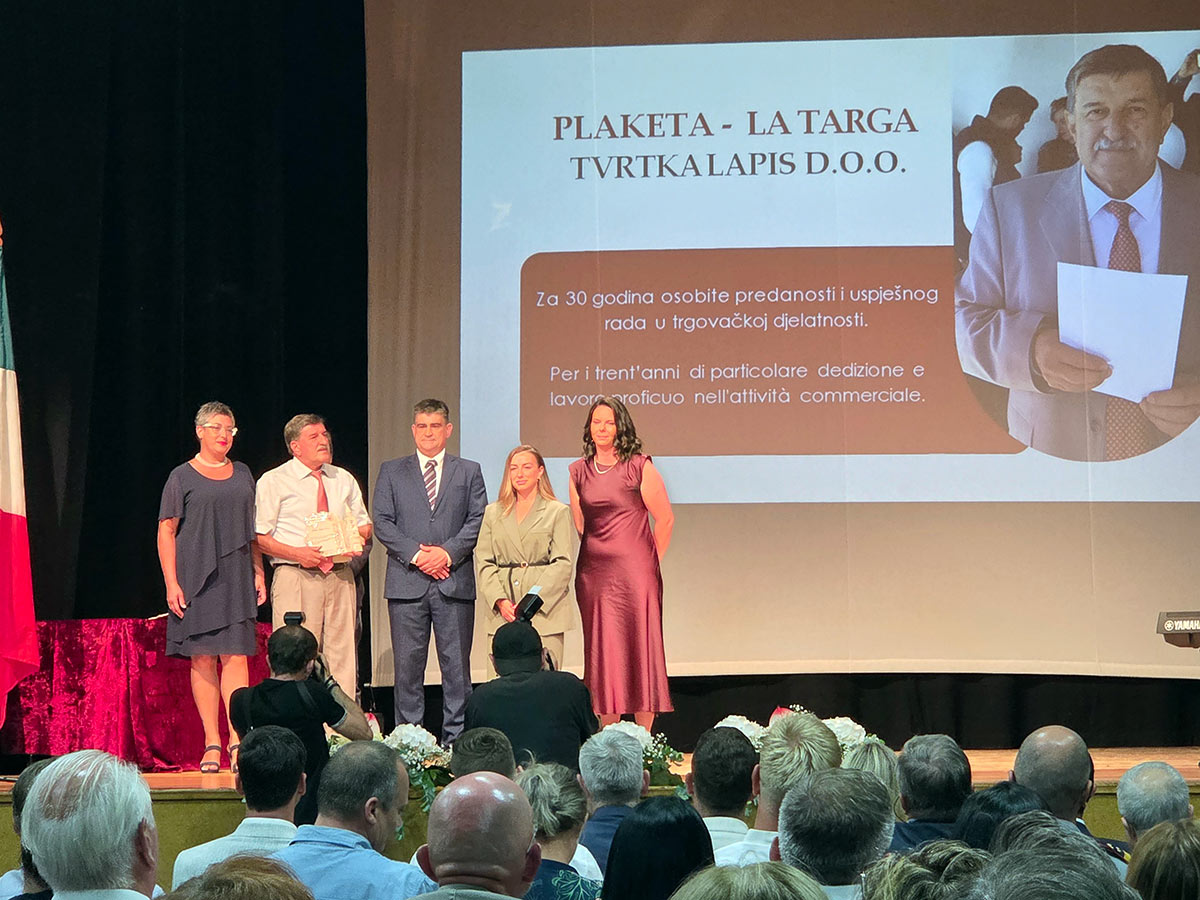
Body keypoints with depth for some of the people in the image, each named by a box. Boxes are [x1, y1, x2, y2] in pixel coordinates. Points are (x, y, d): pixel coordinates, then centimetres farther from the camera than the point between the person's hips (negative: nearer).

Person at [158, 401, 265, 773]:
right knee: (203, 659, -1)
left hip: (235, 578, 3)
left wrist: (258, 572, 11)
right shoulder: (182, 477, 3)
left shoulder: (242, 474, 15)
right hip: (196, 578, -2)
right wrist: (171, 583, -8)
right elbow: (166, 532, 0)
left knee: (236, 656, -7)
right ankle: (212, 742, 4)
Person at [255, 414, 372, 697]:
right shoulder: (274, 481, 2)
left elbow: (365, 525, 23)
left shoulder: (344, 479, 18)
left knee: (342, 652, 1)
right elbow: (259, 537, -3)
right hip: (295, 578, -4)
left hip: (340, 576, 5)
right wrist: (297, 554, -17)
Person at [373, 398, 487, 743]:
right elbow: (383, 523, 4)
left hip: (455, 581, 0)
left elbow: (478, 520, 4)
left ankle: (456, 738, 6)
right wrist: (416, 553, -9)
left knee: (456, 664, 1)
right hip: (407, 582, 0)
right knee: (408, 664, 1)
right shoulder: (391, 471, 13)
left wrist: (447, 552, -10)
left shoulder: (469, 471, 13)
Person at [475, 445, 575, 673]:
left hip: (545, 614, -2)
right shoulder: (493, 512, 18)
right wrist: (500, 601, -5)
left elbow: (563, 563, -1)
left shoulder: (558, 512, 7)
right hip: (502, 615, 3)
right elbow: (483, 562, 11)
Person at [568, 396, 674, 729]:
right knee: (602, 651, 3)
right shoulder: (579, 471, 10)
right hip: (594, 572, 4)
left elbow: (665, 518, 1)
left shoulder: (639, 467, -3)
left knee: (640, 646, -2)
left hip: (634, 572, -4)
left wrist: (650, 562, 3)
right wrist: (597, 554, 15)